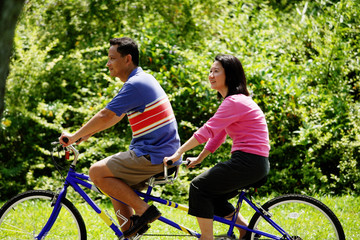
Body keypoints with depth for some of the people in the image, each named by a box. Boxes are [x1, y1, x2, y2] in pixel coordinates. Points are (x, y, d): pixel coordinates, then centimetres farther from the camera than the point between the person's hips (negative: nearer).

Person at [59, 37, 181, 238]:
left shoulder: (135, 85, -15)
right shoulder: (143, 80, 17)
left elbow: (105, 116, -17)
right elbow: (116, 116, 25)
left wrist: (75, 136, -6)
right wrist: (86, 134, 21)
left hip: (153, 156, -10)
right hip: (165, 152, 10)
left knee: (97, 172, -9)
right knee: (116, 184, 18)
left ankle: (144, 210, -9)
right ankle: (129, 233, 16)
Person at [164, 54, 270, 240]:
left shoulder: (235, 102, -15)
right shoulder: (232, 101, 18)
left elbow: (207, 131, -20)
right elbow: (217, 135, 24)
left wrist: (178, 153, -19)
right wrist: (199, 159, 24)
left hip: (249, 162, -10)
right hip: (253, 163, 10)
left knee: (199, 187, -6)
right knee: (212, 194, 17)